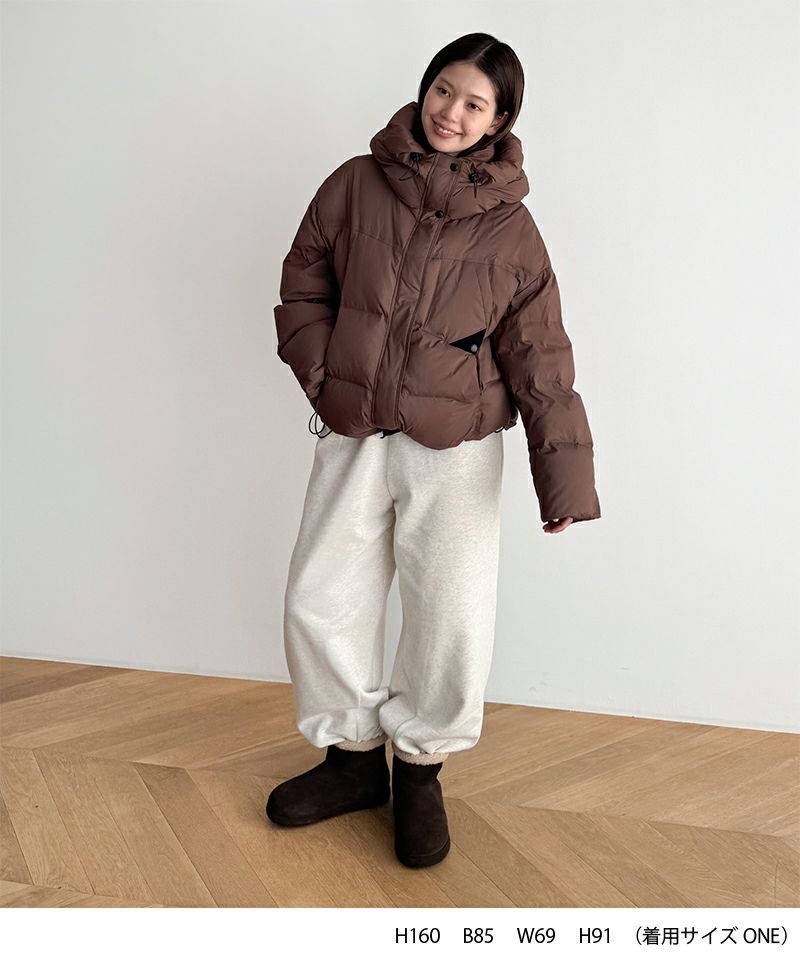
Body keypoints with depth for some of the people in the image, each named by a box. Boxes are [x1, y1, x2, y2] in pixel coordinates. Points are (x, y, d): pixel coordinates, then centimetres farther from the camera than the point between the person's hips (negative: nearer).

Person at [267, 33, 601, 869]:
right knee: (319, 603, 6)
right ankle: (356, 756, 28)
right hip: (352, 438, 3)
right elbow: (302, 290, 10)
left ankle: (421, 769, 23)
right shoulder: (355, 186, 2)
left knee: (453, 617, -3)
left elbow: (539, 358, -4)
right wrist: (328, 380, -4)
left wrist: (566, 479, -11)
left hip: (456, 451, -2)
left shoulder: (509, 228, -3)